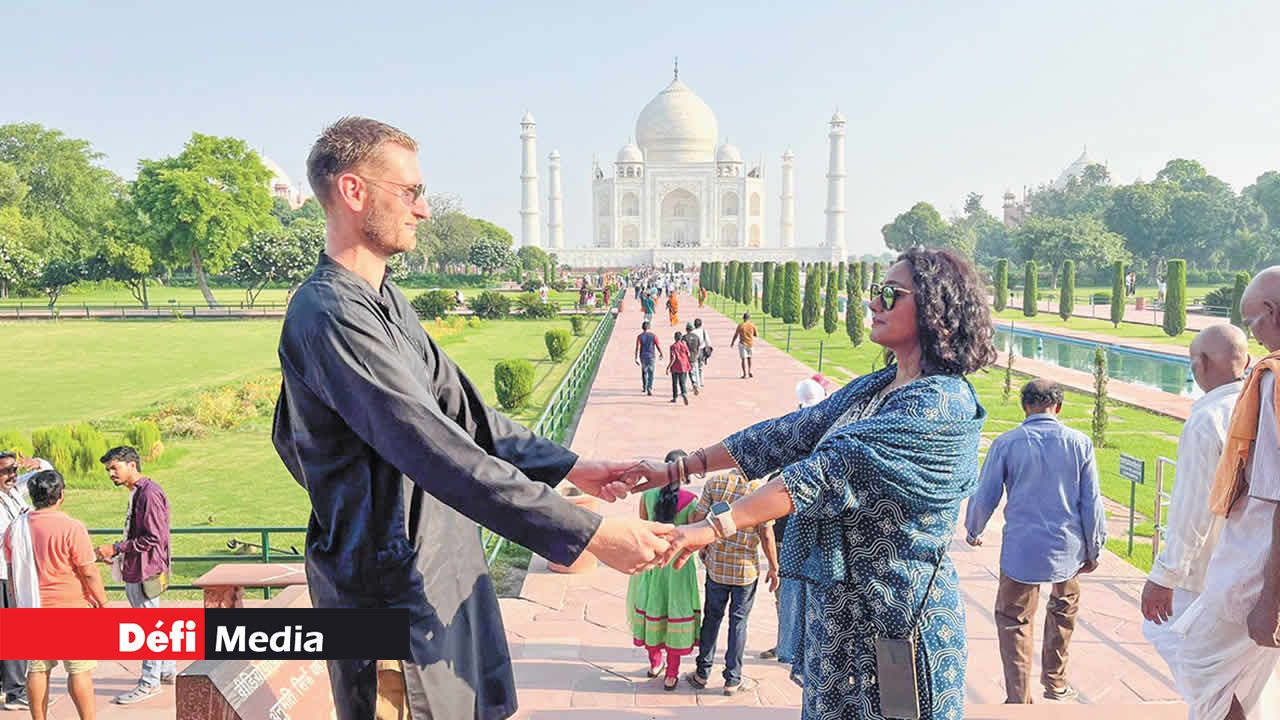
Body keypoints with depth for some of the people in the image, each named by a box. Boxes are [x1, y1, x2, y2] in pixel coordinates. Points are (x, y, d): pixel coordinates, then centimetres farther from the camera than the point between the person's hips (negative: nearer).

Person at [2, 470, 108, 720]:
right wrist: (103, 603, -2)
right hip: (71, 607, -5)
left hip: (32, 608, 6)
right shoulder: (71, 527, -17)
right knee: (80, 670, 1)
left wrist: (20, 601, 24)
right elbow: (89, 572, -14)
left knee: (37, 670, 13)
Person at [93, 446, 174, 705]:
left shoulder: (149, 494, -19)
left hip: (145, 572, -10)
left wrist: (116, 548, -19)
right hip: (135, 571, 10)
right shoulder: (136, 493, 12)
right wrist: (115, 553, 11)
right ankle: (167, 670, 32)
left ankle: (150, 683, 12)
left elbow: (154, 538, -23)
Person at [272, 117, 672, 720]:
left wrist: (572, 468, 5)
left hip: (444, 569, 9)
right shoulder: (329, 315, -23)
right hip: (393, 589, -9)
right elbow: (443, 455, -30)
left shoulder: (386, 302, 10)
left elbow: (460, 409, 12)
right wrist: (589, 533, -29)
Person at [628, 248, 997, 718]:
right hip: (834, 609, 8)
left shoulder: (942, 404, -20)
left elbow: (834, 469, -30)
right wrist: (678, 470, 3)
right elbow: (786, 436, 7)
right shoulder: (871, 389, 8)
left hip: (894, 623, -8)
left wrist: (718, 526, -35)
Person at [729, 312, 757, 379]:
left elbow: (735, 335, -2)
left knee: (744, 359, -1)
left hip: (742, 344, -2)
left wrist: (732, 343, 11)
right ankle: (749, 372, 26)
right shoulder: (752, 325, -3)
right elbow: (755, 335, 6)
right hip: (750, 344, 2)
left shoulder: (740, 325, -7)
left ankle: (745, 374, -6)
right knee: (749, 358, 19)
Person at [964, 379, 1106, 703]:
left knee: (1013, 621, 9)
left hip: (1022, 549, -2)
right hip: (1067, 548, 3)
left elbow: (985, 497, -2)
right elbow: (1092, 502, -1)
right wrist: (1094, 550, 11)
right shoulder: (1080, 443, -4)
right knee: (1064, 609, 27)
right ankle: (1055, 682, 38)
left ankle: (1019, 700, 8)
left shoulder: (1006, 443, -7)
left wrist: (973, 530, 17)